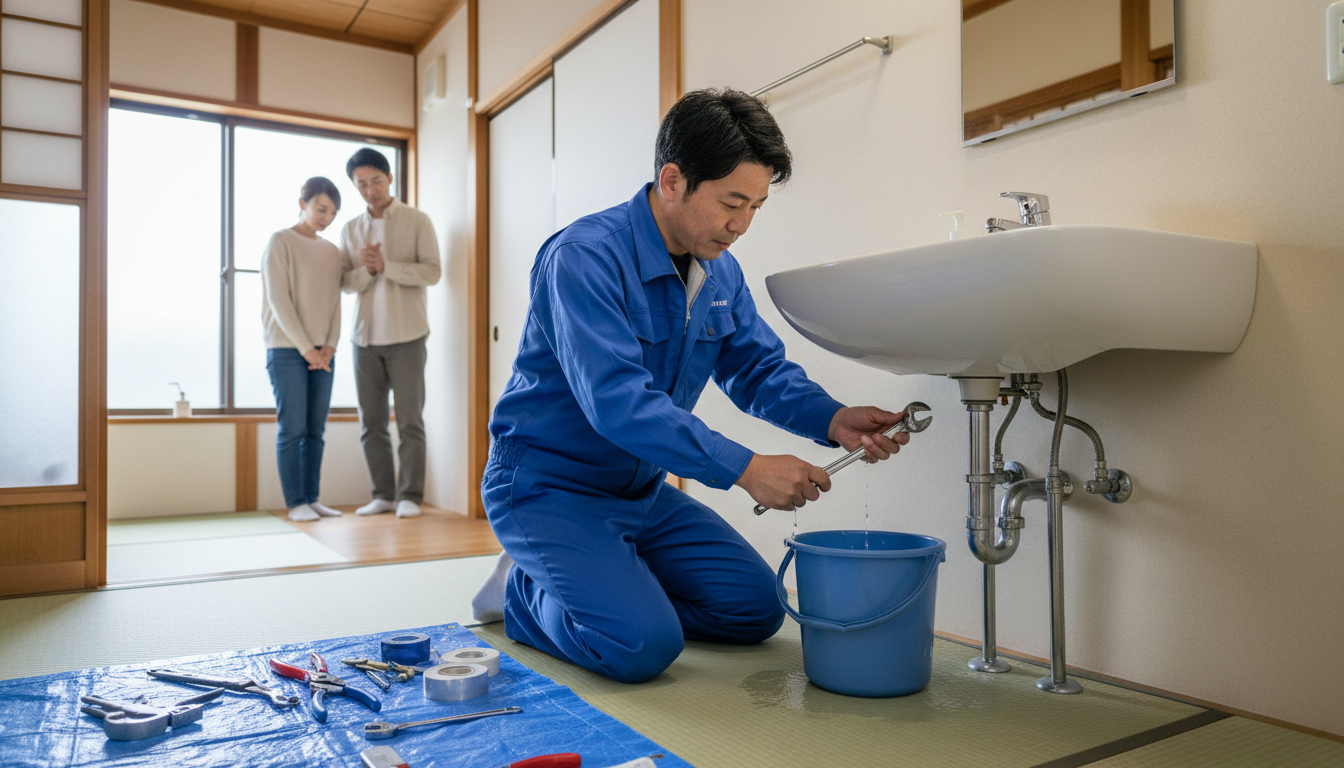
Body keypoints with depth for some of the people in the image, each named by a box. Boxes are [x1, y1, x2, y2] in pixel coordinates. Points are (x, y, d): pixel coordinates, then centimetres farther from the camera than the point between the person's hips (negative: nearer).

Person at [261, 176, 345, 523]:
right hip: (287, 350, -5)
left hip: (322, 354, 5)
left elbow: (335, 302, 11)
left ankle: (312, 499, 11)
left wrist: (329, 345, -4)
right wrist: (305, 348, -12)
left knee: (316, 430, 5)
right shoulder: (281, 242, -2)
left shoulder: (332, 252, 14)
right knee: (292, 429, -5)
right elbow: (279, 300, -8)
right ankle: (295, 503, 0)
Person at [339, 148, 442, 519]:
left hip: (406, 336, -4)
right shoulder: (350, 229, 13)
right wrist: (366, 271, -12)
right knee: (371, 422, 6)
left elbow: (432, 272, -7)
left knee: (409, 420, -3)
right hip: (365, 337, 4)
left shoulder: (417, 221, 2)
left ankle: (409, 495, 4)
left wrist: (386, 266, -17)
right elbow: (344, 282, 8)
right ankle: (383, 494, 15)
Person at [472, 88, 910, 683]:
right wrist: (746, 468, -35)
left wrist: (833, 420, -15)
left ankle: (607, 585, 17)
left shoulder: (720, 271, 2)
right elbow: (616, 400, -33)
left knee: (755, 610, 4)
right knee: (644, 644, -24)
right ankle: (523, 592, 4)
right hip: (550, 487, -8)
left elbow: (760, 370, 5)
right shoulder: (585, 255, -24)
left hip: (643, 490, 8)